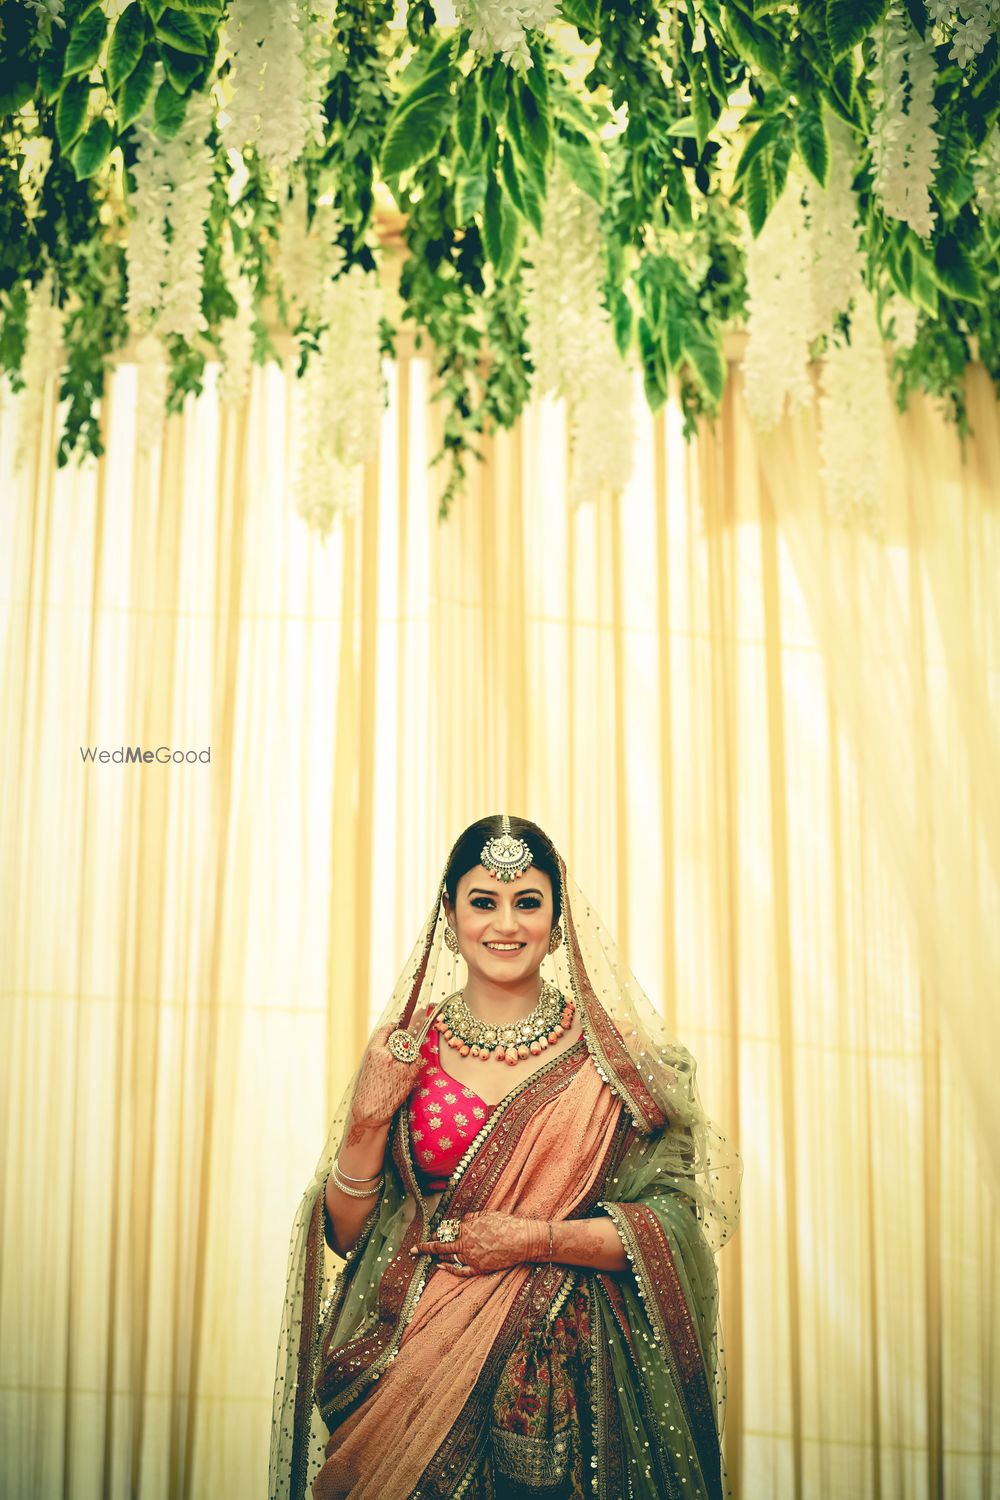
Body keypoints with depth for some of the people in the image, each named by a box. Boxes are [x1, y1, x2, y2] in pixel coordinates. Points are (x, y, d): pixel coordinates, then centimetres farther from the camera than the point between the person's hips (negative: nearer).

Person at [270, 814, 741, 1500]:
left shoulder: (610, 1050, -1)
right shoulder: (406, 1049, 4)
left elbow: (677, 1220, -5)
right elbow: (347, 1232, 6)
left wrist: (538, 1238, -14)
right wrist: (367, 1119, -10)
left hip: (562, 1380, -1)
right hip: (413, 1362, 1)